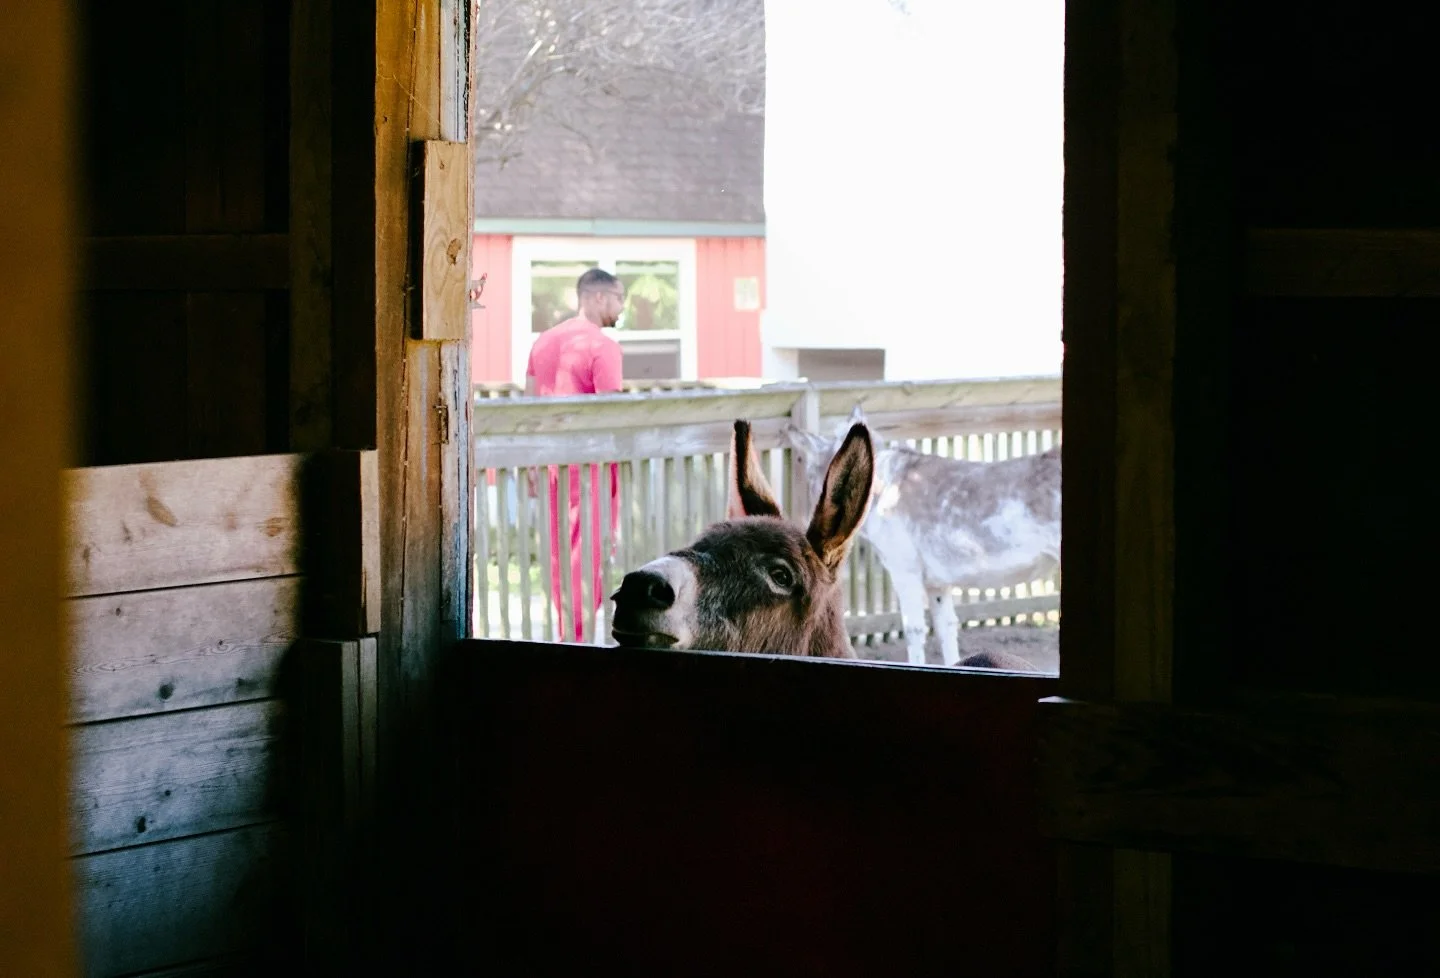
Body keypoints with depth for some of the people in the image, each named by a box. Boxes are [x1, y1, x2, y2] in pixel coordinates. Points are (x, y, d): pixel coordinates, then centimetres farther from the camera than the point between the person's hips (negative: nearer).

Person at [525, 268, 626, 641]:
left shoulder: (544, 341, 11)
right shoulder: (602, 346, -11)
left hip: (549, 455, 7)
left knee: (558, 552, 13)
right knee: (587, 551, -1)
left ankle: (565, 633, 20)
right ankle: (578, 636, -1)